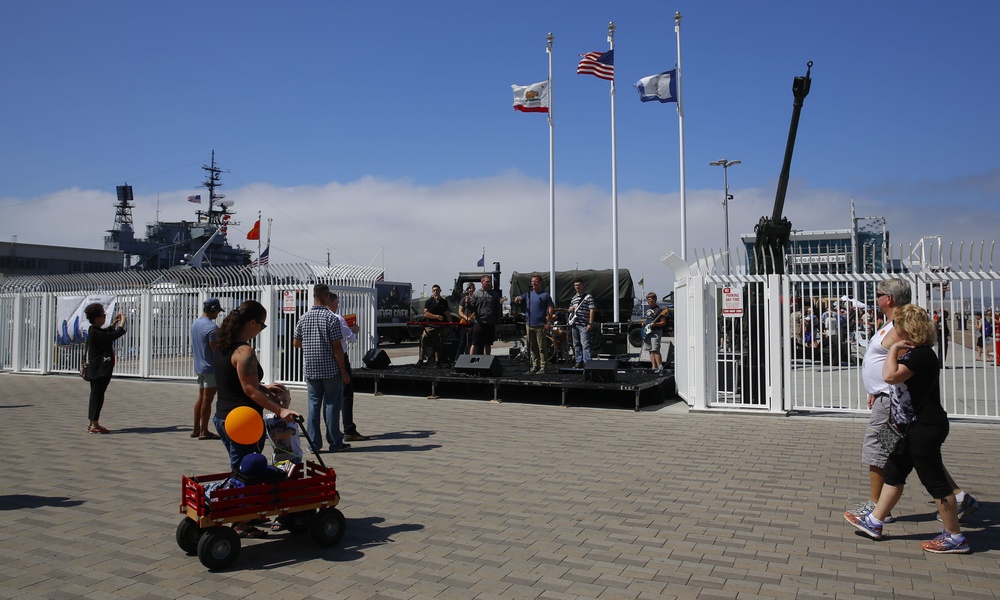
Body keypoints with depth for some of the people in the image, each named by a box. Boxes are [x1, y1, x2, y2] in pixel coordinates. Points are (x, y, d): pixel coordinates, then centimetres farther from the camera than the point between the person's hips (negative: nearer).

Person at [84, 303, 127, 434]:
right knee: (98, 395, -5)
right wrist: (122, 322, -11)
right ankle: (94, 425, 0)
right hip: (100, 370, -11)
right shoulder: (95, 333, -20)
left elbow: (107, 333, 31)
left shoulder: (95, 330, 11)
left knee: (96, 395, 15)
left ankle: (92, 423, 22)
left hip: (96, 370, 11)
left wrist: (115, 322, 25)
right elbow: (115, 335, -25)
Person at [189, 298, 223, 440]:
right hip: (211, 368, -9)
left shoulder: (195, 324, 11)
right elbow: (216, 349, -19)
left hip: (199, 366, 9)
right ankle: (204, 431, 3)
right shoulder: (211, 327, -19)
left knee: (201, 398, 16)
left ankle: (196, 429, 21)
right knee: (207, 399, -2)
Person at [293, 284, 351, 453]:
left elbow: (296, 342, 12)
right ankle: (335, 442, 9)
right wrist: (344, 371, -9)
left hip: (310, 369, 5)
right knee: (332, 405, 3)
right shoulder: (331, 318, -12)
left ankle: (314, 442, 12)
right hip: (330, 369, -4)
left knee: (313, 404, 10)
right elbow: (337, 347, -14)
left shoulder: (304, 318, 4)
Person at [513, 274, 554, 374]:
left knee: (541, 347, -3)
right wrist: (517, 299, -14)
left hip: (540, 325, -5)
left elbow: (551, 309, -6)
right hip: (529, 324, 6)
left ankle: (542, 367, 1)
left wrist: (548, 322, -13)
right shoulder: (528, 294, 14)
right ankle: (535, 366, 17)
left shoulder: (545, 295, -2)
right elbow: (517, 300, 12)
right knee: (532, 348, 10)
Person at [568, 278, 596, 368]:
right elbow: (570, 309, 30)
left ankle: (587, 362, -12)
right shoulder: (573, 298, 18)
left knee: (585, 344, -11)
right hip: (574, 324, 7)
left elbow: (592, 310, -9)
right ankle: (579, 362, 17)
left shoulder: (588, 297, -3)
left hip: (584, 325, -7)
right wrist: (570, 309, 5)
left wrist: (590, 323, -16)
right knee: (576, 344, 10)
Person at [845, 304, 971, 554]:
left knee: (934, 480, -1)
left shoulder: (922, 354, -20)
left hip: (925, 428, -11)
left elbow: (890, 375, -31)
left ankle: (954, 537, 12)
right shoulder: (913, 353, 13)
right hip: (914, 427, 11)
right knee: (894, 473, 14)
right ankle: (873, 522, 23)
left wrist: (893, 349, -20)